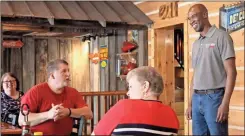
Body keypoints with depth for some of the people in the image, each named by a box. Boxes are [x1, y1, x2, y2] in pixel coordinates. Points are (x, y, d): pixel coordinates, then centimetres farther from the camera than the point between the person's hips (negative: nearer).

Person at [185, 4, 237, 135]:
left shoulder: (221, 36, -5)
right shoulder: (196, 44, 15)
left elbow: (231, 72, -11)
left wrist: (225, 103, -18)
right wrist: (190, 103, 15)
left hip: (214, 97, -6)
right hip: (197, 98, 6)